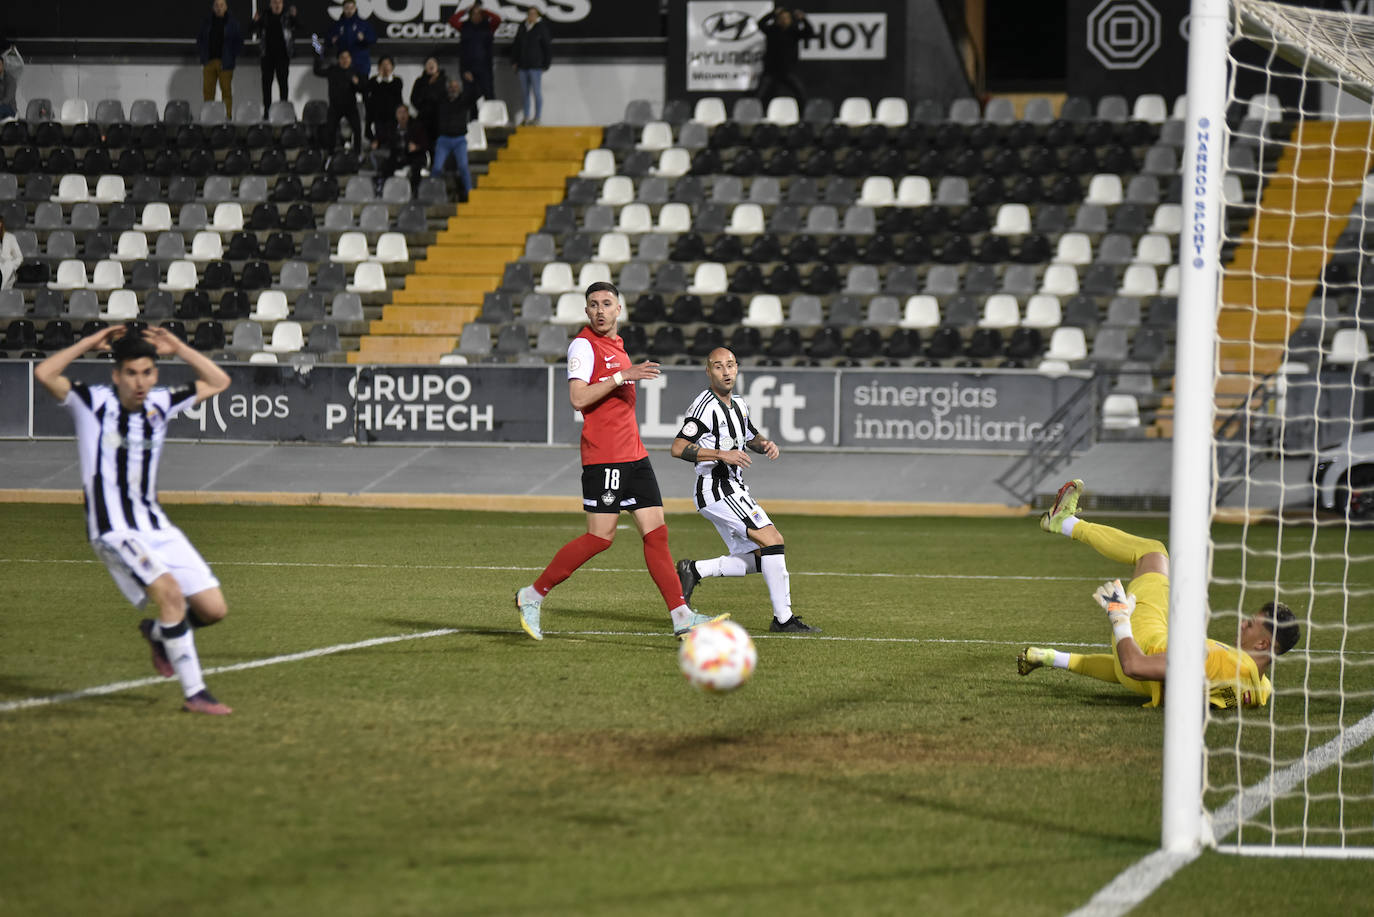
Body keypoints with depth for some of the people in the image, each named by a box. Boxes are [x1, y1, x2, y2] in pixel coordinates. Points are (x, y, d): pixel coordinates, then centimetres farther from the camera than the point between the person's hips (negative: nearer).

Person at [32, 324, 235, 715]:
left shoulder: (161, 402, 9)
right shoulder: (93, 402, -6)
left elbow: (218, 382, 18)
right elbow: (44, 373, -20)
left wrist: (178, 349, 6)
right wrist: (89, 343, -12)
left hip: (157, 528, 6)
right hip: (113, 531, -6)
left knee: (213, 609, 0)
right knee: (169, 591, -27)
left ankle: (157, 633, 32)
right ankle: (194, 693, -19)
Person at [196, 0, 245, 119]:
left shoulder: (232, 23, 1)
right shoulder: (207, 22, 9)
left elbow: (239, 41, 4)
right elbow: (199, 39, 17)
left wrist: (232, 56, -4)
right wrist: (202, 54, 5)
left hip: (225, 63, -3)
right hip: (209, 62, 3)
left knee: (226, 91, -1)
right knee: (208, 91, 1)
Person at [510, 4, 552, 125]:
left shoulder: (542, 28, -3)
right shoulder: (522, 27, 11)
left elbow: (548, 46, -2)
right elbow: (516, 45, 19)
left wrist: (546, 64, -5)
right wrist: (514, 61, 13)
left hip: (535, 65, -5)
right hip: (523, 65, 5)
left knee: (537, 92, -5)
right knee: (524, 92, 7)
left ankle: (537, 117, 0)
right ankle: (525, 117, 12)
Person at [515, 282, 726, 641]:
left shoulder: (617, 345, 18)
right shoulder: (584, 345, -8)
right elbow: (578, 398, -20)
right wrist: (622, 376, -22)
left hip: (633, 455, 8)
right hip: (603, 458, -8)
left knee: (656, 533, 1)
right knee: (600, 537, -10)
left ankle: (682, 616, -2)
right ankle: (532, 596, 2)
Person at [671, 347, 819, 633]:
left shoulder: (738, 405, 14)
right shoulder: (706, 405, -14)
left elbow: (751, 438, 30)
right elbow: (678, 448, -21)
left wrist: (766, 444, 6)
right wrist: (722, 454, -27)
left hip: (732, 489, 10)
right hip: (716, 489, -10)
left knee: (754, 560, 9)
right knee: (773, 541, -15)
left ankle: (694, 570, 14)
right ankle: (783, 618, -13)